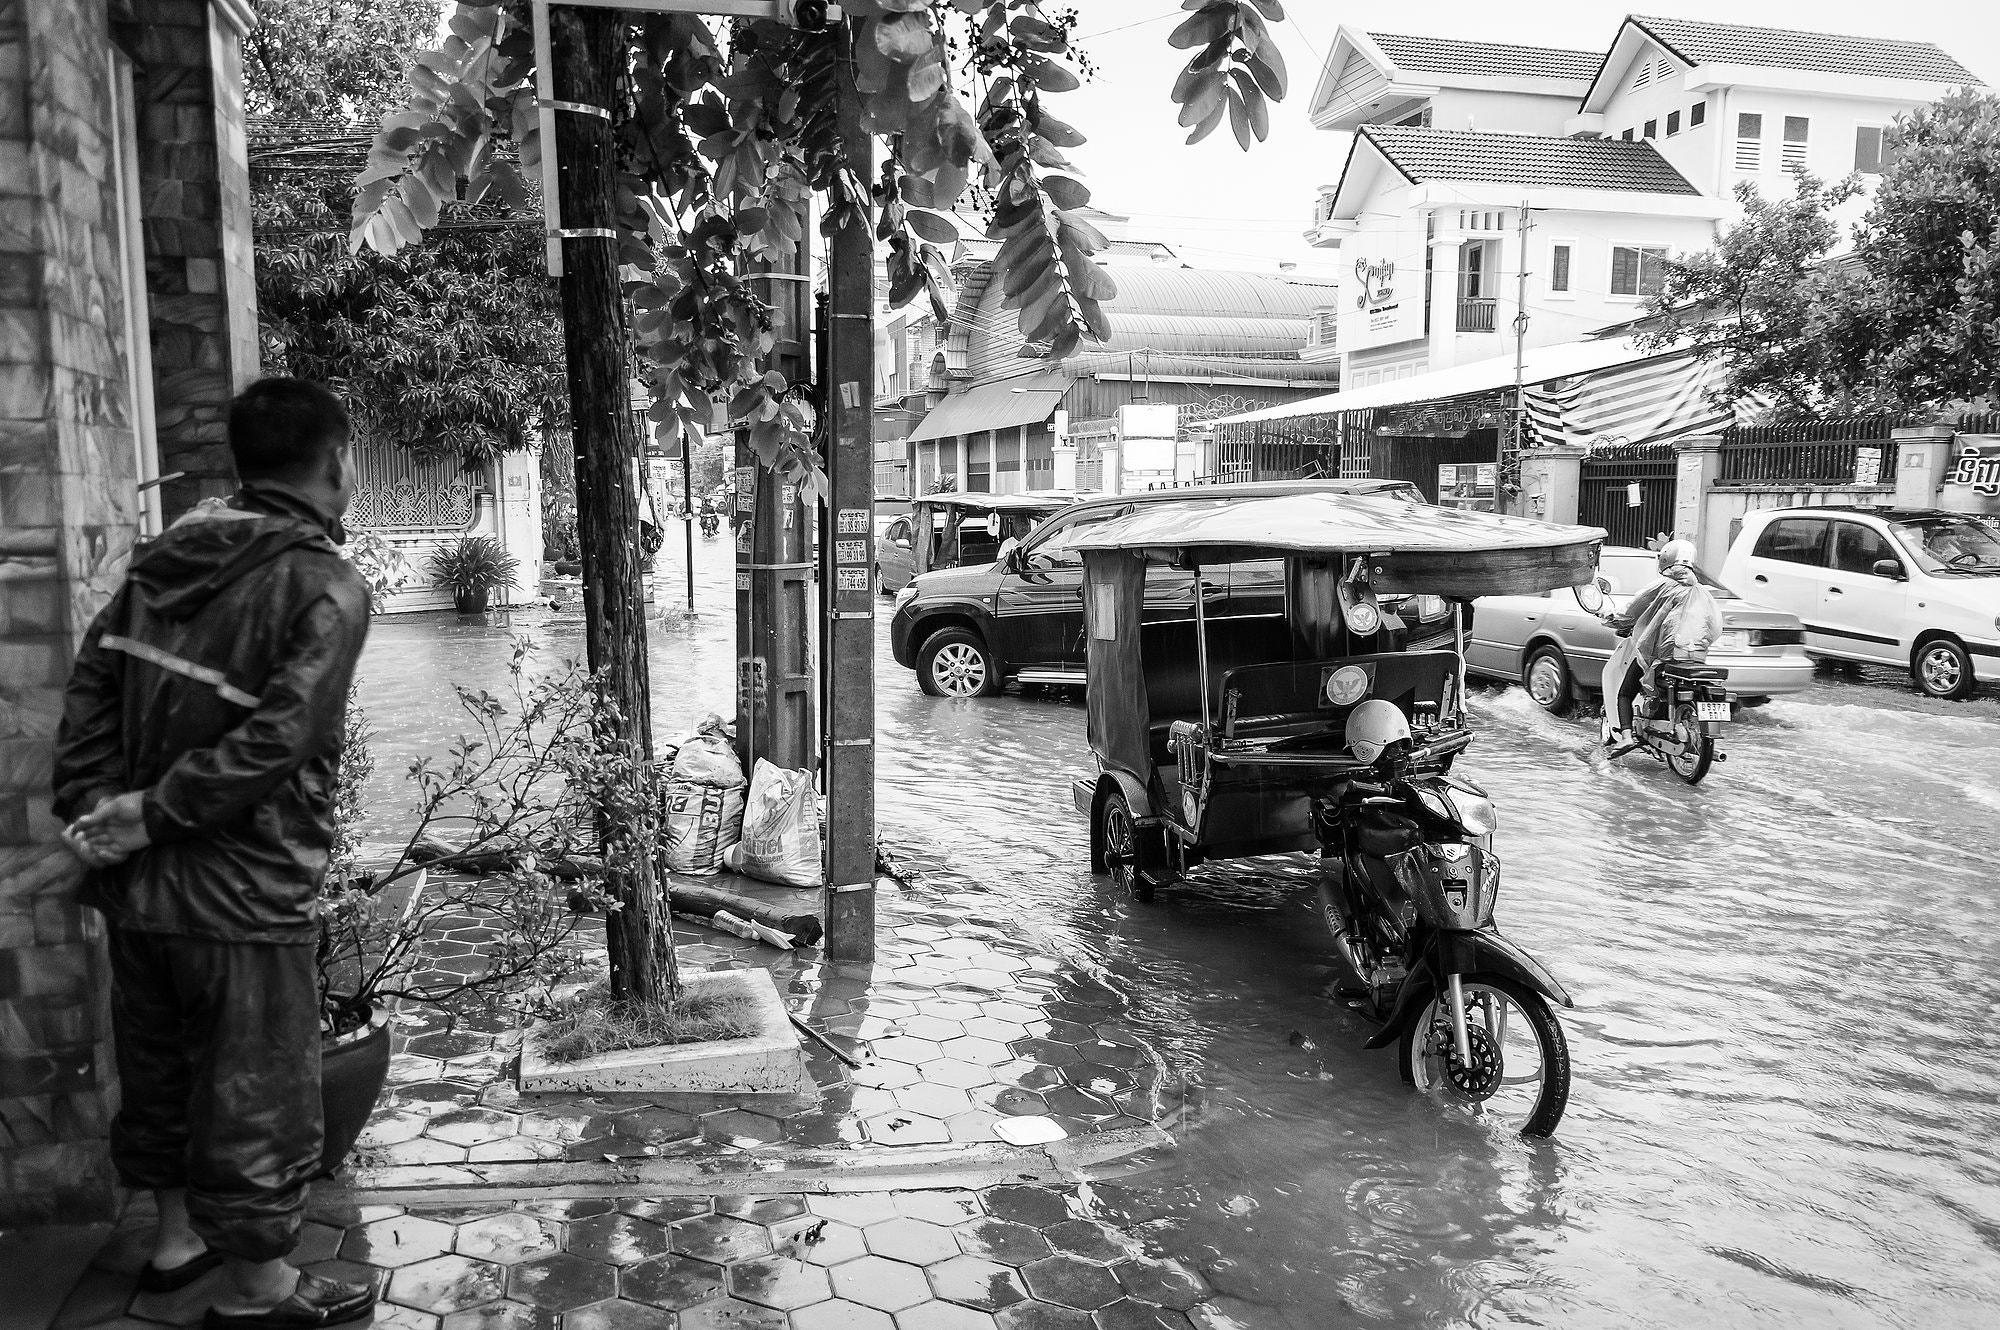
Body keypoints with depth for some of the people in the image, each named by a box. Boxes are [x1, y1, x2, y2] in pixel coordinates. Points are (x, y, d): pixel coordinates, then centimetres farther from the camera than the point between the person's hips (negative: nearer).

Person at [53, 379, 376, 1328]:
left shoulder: (166, 558, 7)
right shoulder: (327, 588, -15)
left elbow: (91, 683, 3)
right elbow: (273, 741, -23)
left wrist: (89, 809, 0)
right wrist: (158, 815, -15)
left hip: (136, 885, 8)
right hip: (242, 894, -7)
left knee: (160, 1068, 23)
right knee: (257, 1091, 8)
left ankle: (178, 1235, 43)